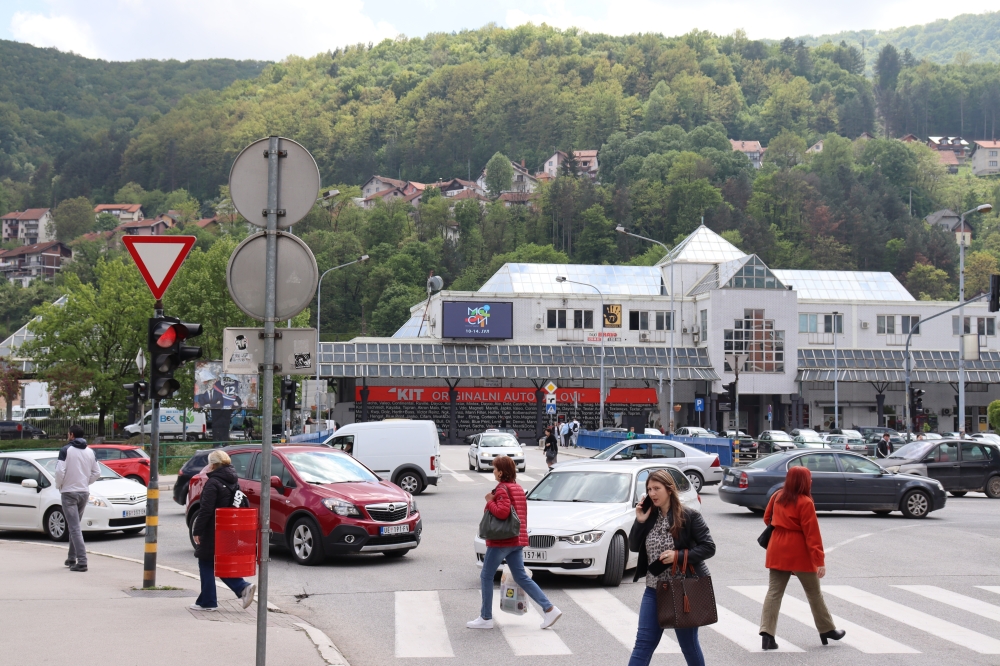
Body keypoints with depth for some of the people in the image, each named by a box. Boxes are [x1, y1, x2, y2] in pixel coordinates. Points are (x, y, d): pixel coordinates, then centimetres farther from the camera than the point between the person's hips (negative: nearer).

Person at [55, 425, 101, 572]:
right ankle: (72, 558, 26)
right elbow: (97, 473, 7)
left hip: (69, 493, -6)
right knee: (74, 526, 20)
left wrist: (59, 486, -1)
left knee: (74, 528, -8)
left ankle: (82, 561, -15)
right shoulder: (90, 452, 7)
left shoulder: (66, 450, -10)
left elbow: (60, 471, -17)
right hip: (84, 493, 6)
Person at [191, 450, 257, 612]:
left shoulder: (213, 483, -16)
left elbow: (206, 509, -20)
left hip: (212, 532, -8)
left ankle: (207, 602, 8)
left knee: (207, 566, 4)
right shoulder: (234, 481, 10)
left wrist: (197, 531, -14)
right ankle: (243, 587, 0)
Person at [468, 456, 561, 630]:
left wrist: (490, 501, -13)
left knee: (486, 576, 4)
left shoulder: (502, 489, -14)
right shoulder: (518, 489, 14)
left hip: (501, 541, -9)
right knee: (521, 578, 9)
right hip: (517, 540, 9)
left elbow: (502, 512, -28)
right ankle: (550, 609, -1)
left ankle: (486, 618, 8)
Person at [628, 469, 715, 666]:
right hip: (654, 589, 4)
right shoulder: (649, 516, 2)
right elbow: (633, 547, 5)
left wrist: (678, 555, -22)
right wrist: (639, 522, -9)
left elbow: (709, 547, -12)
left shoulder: (689, 516, -12)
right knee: (644, 642, 2)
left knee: (688, 643, 10)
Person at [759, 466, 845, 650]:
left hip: (778, 551, 5)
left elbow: (767, 519, 18)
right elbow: (812, 534, -16)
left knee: (774, 592, 4)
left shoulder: (777, 497, 5)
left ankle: (767, 633, -9)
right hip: (799, 554, -5)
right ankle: (827, 630, 24)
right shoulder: (805, 503, -14)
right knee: (814, 593, 11)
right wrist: (820, 560, -15)